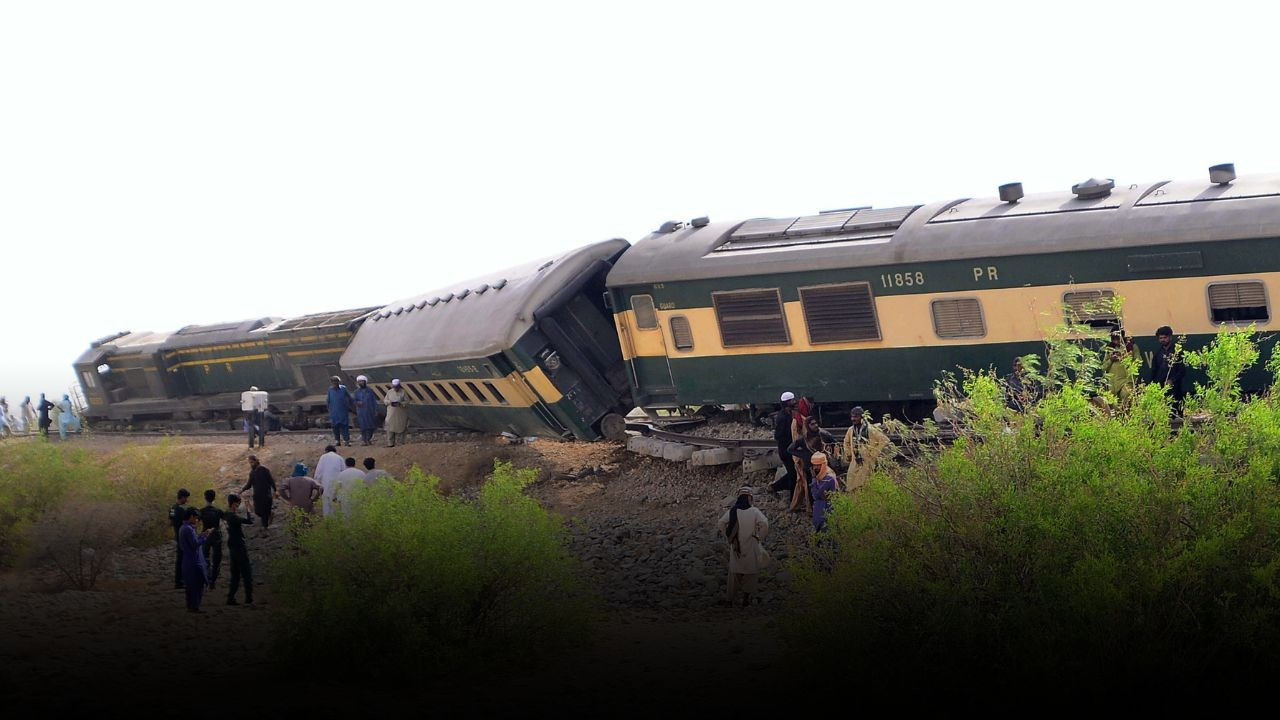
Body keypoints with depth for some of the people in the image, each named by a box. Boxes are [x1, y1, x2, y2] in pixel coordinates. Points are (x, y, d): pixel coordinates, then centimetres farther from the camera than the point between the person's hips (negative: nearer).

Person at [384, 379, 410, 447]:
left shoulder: (403, 392, -4)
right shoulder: (389, 392, 4)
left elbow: (407, 401, -5)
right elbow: (385, 400, 10)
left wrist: (400, 404, -20)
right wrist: (389, 402, -12)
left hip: (401, 414, -2)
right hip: (391, 413, 2)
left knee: (401, 428, 3)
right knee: (390, 428, -3)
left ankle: (402, 443, 12)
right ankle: (390, 443, 1)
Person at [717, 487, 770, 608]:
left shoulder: (732, 511, -5)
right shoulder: (754, 511, -13)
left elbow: (722, 523, -6)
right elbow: (764, 523, -23)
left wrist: (729, 538, 4)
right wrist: (760, 537, -9)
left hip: (736, 547, 2)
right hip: (751, 547, -2)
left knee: (734, 572, 16)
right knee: (750, 572, 13)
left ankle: (731, 598, 21)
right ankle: (746, 598, 16)